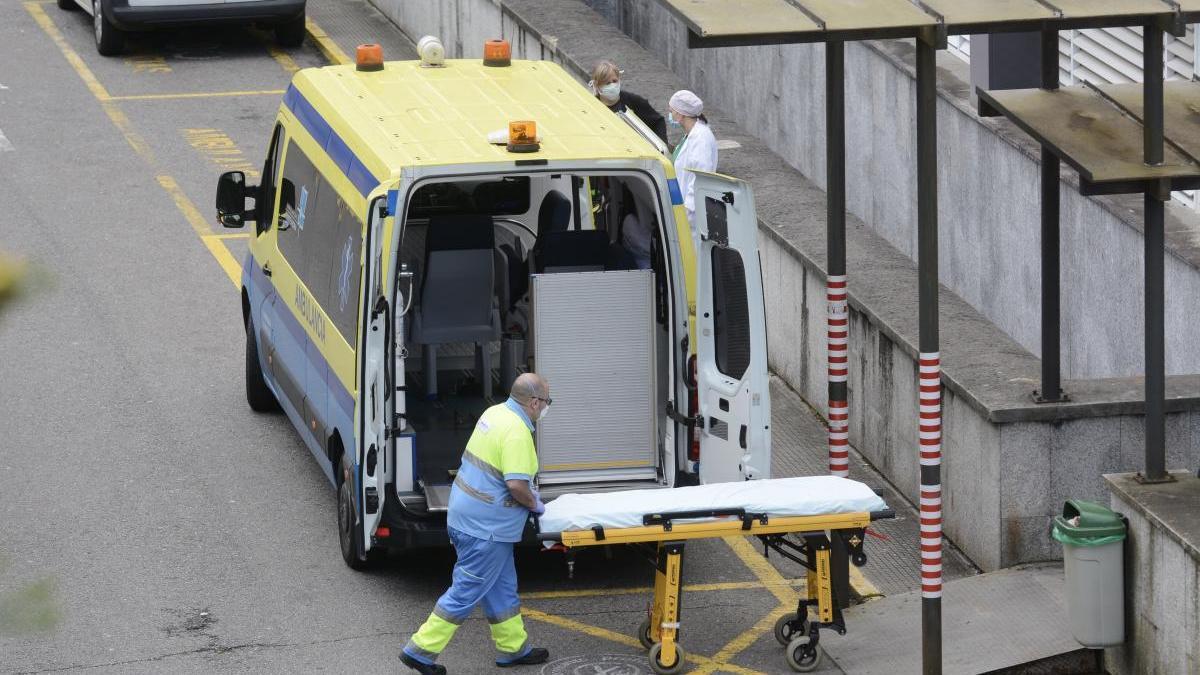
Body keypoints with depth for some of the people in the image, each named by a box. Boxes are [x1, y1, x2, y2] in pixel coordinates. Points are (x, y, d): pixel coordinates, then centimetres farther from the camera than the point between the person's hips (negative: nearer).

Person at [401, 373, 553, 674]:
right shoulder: (516, 432, -22)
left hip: (465, 513, 10)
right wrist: (535, 505, -9)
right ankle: (421, 650, 3)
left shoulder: (495, 413, 7)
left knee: (502, 587, 20)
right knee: (466, 591, -1)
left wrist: (529, 491, 18)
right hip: (485, 527, -10)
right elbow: (516, 485, -28)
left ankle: (514, 648, 30)